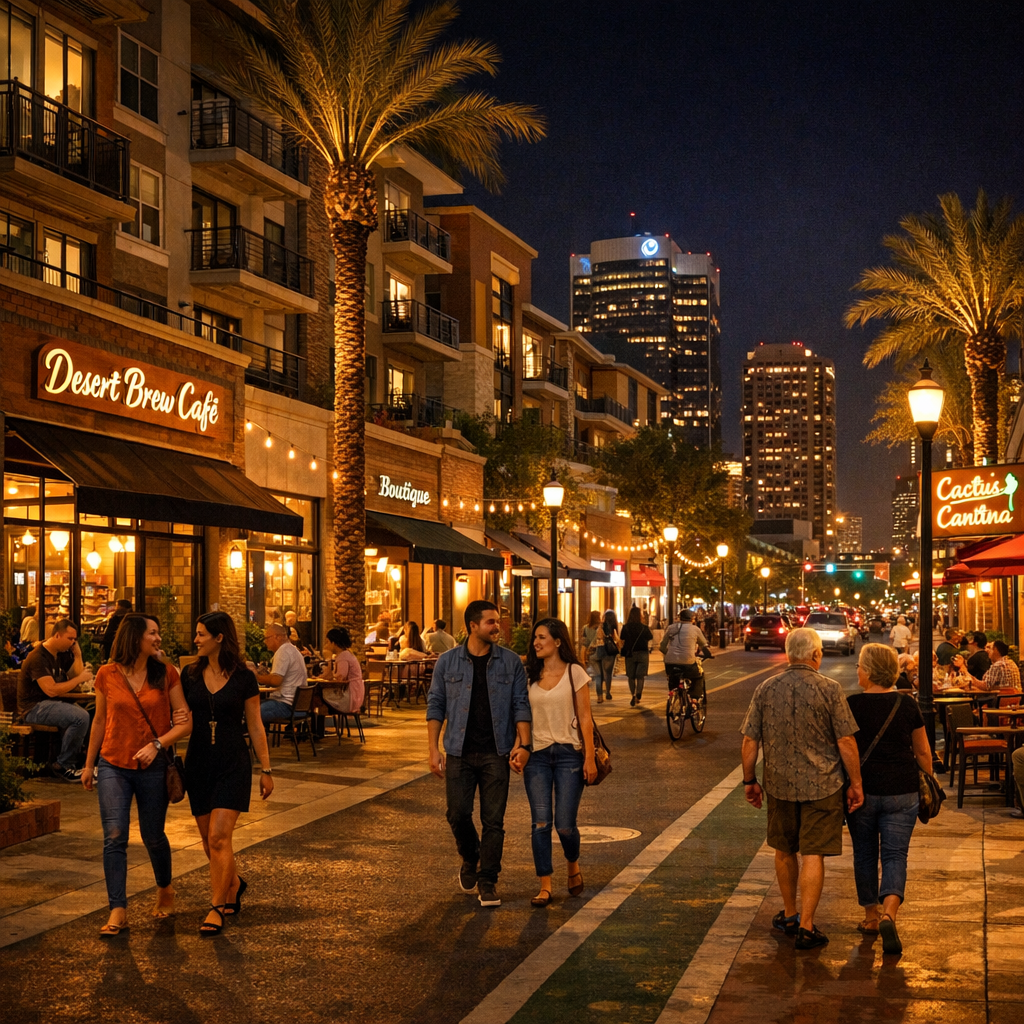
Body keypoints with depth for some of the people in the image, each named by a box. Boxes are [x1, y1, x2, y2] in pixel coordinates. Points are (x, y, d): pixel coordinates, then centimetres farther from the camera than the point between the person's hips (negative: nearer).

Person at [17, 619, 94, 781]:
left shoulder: (60, 655, 12)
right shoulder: (38, 658, -17)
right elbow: (51, 690, -25)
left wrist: (77, 653, 1)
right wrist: (79, 678, -17)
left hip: (51, 704, 9)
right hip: (34, 708, -9)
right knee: (80, 717, -29)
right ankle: (63, 766, -17)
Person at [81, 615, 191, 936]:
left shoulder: (166, 674, -3)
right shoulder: (107, 675, 0)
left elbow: (184, 722, -4)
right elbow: (99, 721, 12)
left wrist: (157, 744, -18)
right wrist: (88, 764, 16)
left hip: (153, 767, 0)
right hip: (113, 765, 0)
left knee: (153, 836, 10)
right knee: (114, 837, -9)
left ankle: (165, 890, 35)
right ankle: (118, 911, -4)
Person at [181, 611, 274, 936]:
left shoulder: (243, 678, -4)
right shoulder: (190, 674, 3)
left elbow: (255, 726, 1)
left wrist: (265, 769, 2)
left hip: (232, 765, -4)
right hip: (198, 763, 4)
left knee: (219, 838, -12)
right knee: (208, 839, 11)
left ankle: (217, 907, -1)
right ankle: (233, 883, 37)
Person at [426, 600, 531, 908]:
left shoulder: (510, 662, 2)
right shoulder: (448, 662, 2)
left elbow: (521, 706, 2)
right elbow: (436, 706, 5)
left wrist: (523, 745, -9)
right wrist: (433, 749, -2)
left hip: (496, 753, 0)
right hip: (459, 752, 0)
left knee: (493, 820, 0)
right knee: (458, 814, 1)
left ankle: (488, 881, 10)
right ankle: (470, 859, 30)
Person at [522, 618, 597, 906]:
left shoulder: (574, 672, -1)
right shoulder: (530, 675, 9)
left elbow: (584, 718, -2)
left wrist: (589, 757, -7)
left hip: (568, 753, -3)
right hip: (537, 754, 3)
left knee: (565, 823, -4)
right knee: (540, 822, -4)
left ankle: (573, 866, 27)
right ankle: (545, 886, 3)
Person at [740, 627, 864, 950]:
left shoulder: (765, 690, -1)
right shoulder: (830, 689, -10)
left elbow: (750, 741, 1)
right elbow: (846, 742, -10)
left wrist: (749, 780, 12)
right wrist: (856, 783, -1)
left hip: (779, 784, 3)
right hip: (821, 785, -3)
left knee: (785, 851, 18)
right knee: (813, 855, 2)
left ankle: (789, 916, 33)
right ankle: (806, 928, 2)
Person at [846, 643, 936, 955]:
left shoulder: (851, 705, -8)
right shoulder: (907, 705, -2)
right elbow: (923, 753, 5)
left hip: (862, 790, -1)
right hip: (901, 793, 1)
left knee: (864, 854, 15)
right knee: (895, 854, 3)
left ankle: (871, 916, 24)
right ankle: (888, 914, -19)